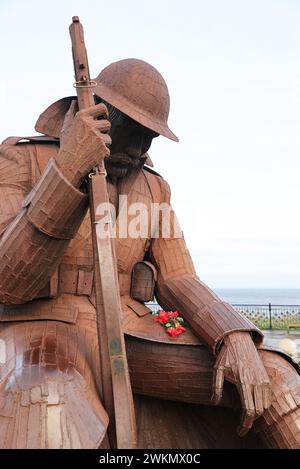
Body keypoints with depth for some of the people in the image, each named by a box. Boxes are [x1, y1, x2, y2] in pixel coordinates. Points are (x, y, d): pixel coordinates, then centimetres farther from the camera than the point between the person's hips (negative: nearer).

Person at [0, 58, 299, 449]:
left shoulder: (153, 188, 13)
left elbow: (179, 284, 6)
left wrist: (237, 342, -16)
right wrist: (68, 169, -28)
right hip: (41, 343, -4)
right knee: (51, 432, -43)